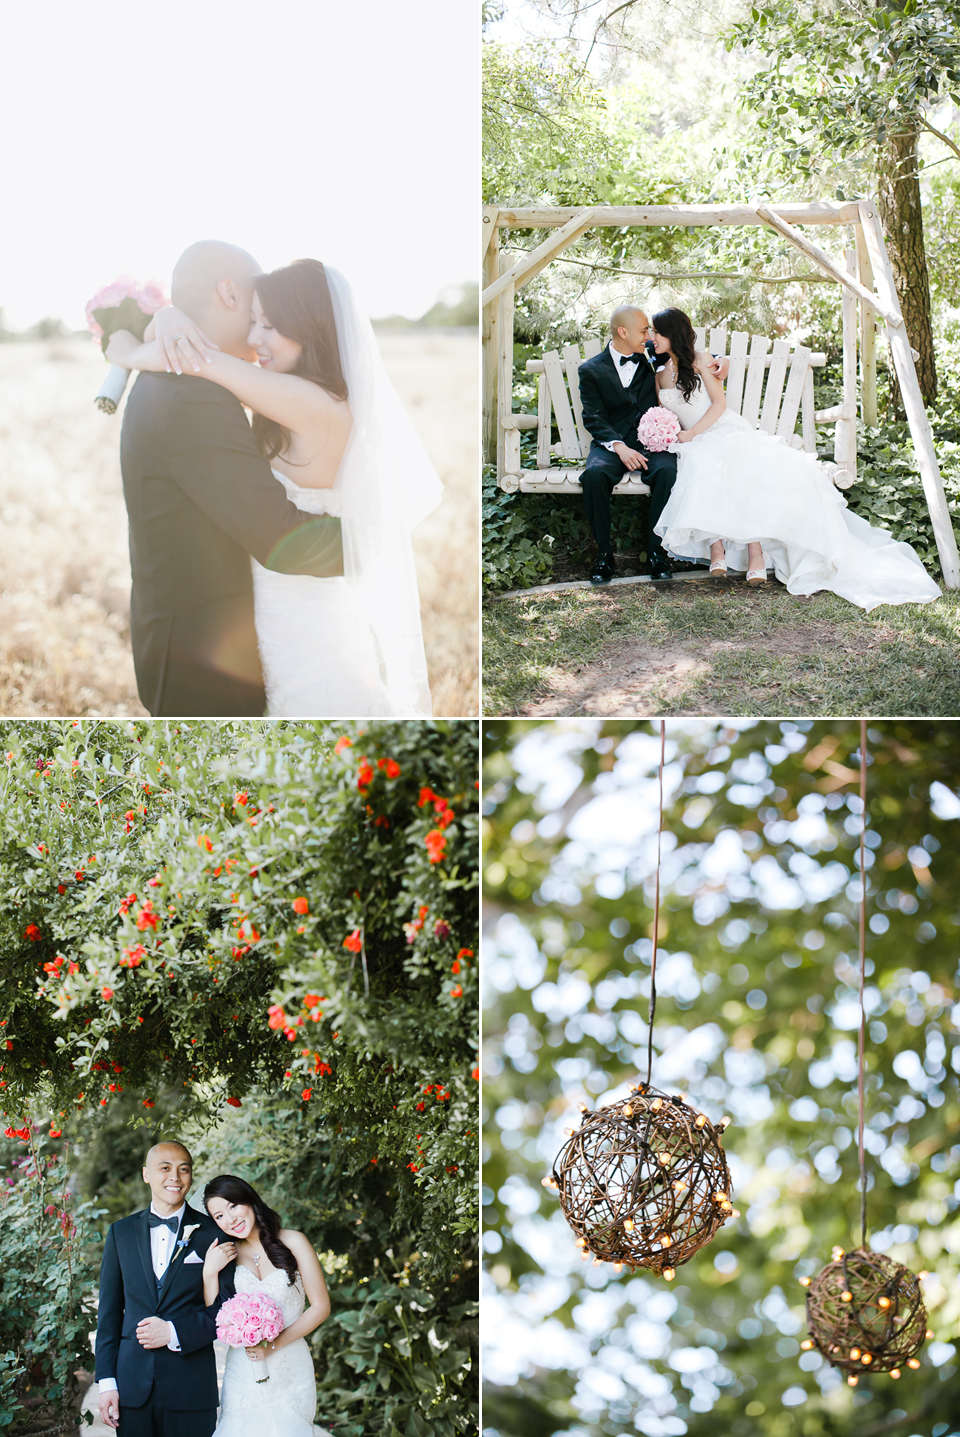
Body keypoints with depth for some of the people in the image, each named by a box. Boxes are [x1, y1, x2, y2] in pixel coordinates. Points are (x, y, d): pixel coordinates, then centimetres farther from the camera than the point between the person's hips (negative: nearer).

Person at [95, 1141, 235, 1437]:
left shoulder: (212, 1233, 2)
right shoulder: (121, 1232, 10)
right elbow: (109, 1312, 9)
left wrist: (175, 1332, -14)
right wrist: (106, 1381, 3)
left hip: (191, 1388, -2)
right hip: (132, 1387, 2)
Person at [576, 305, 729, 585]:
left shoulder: (651, 358, 13)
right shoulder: (591, 370, 5)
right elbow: (593, 418, -4)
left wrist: (719, 361, 0)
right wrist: (620, 447, -21)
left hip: (652, 442, 1)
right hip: (611, 443, -1)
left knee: (667, 471, -33)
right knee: (594, 475, -34)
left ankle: (656, 551, -23)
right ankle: (604, 554, -20)